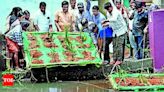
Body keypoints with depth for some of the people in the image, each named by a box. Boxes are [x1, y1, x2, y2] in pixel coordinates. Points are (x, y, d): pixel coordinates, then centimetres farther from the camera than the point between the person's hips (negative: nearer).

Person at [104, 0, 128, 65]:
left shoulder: (115, 12, -20)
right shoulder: (108, 14, 6)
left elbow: (114, 19, -42)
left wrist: (105, 20, -46)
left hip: (121, 30, -8)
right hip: (115, 31, 8)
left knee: (119, 45, -11)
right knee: (114, 45, 6)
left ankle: (119, 60, -8)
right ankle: (115, 59, 12)